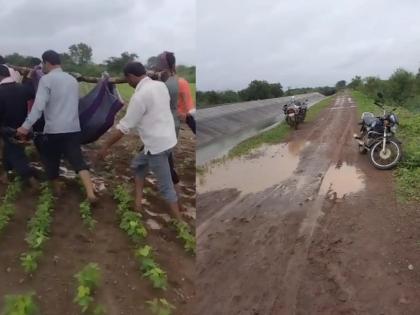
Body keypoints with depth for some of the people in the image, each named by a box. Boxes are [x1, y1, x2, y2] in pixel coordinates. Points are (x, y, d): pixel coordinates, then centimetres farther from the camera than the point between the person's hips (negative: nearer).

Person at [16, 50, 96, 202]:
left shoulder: (46, 79, -6)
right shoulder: (72, 79, 13)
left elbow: (39, 105, -17)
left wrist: (26, 126, -20)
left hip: (53, 129, -4)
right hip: (73, 128, 5)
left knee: (51, 161, 16)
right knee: (78, 160, -2)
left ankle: (57, 191, 30)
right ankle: (90, 193, -16)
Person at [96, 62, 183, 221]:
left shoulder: (140, 96, -20)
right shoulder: (160, 85, 4)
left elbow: (124, 126, -17)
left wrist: (105, 146, -7)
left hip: (157, 145, -9)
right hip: (167, 138, 9)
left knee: (165, 186, 2)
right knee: (138, 165, 25)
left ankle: (179, 221, 12)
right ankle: (138, 203, 28)